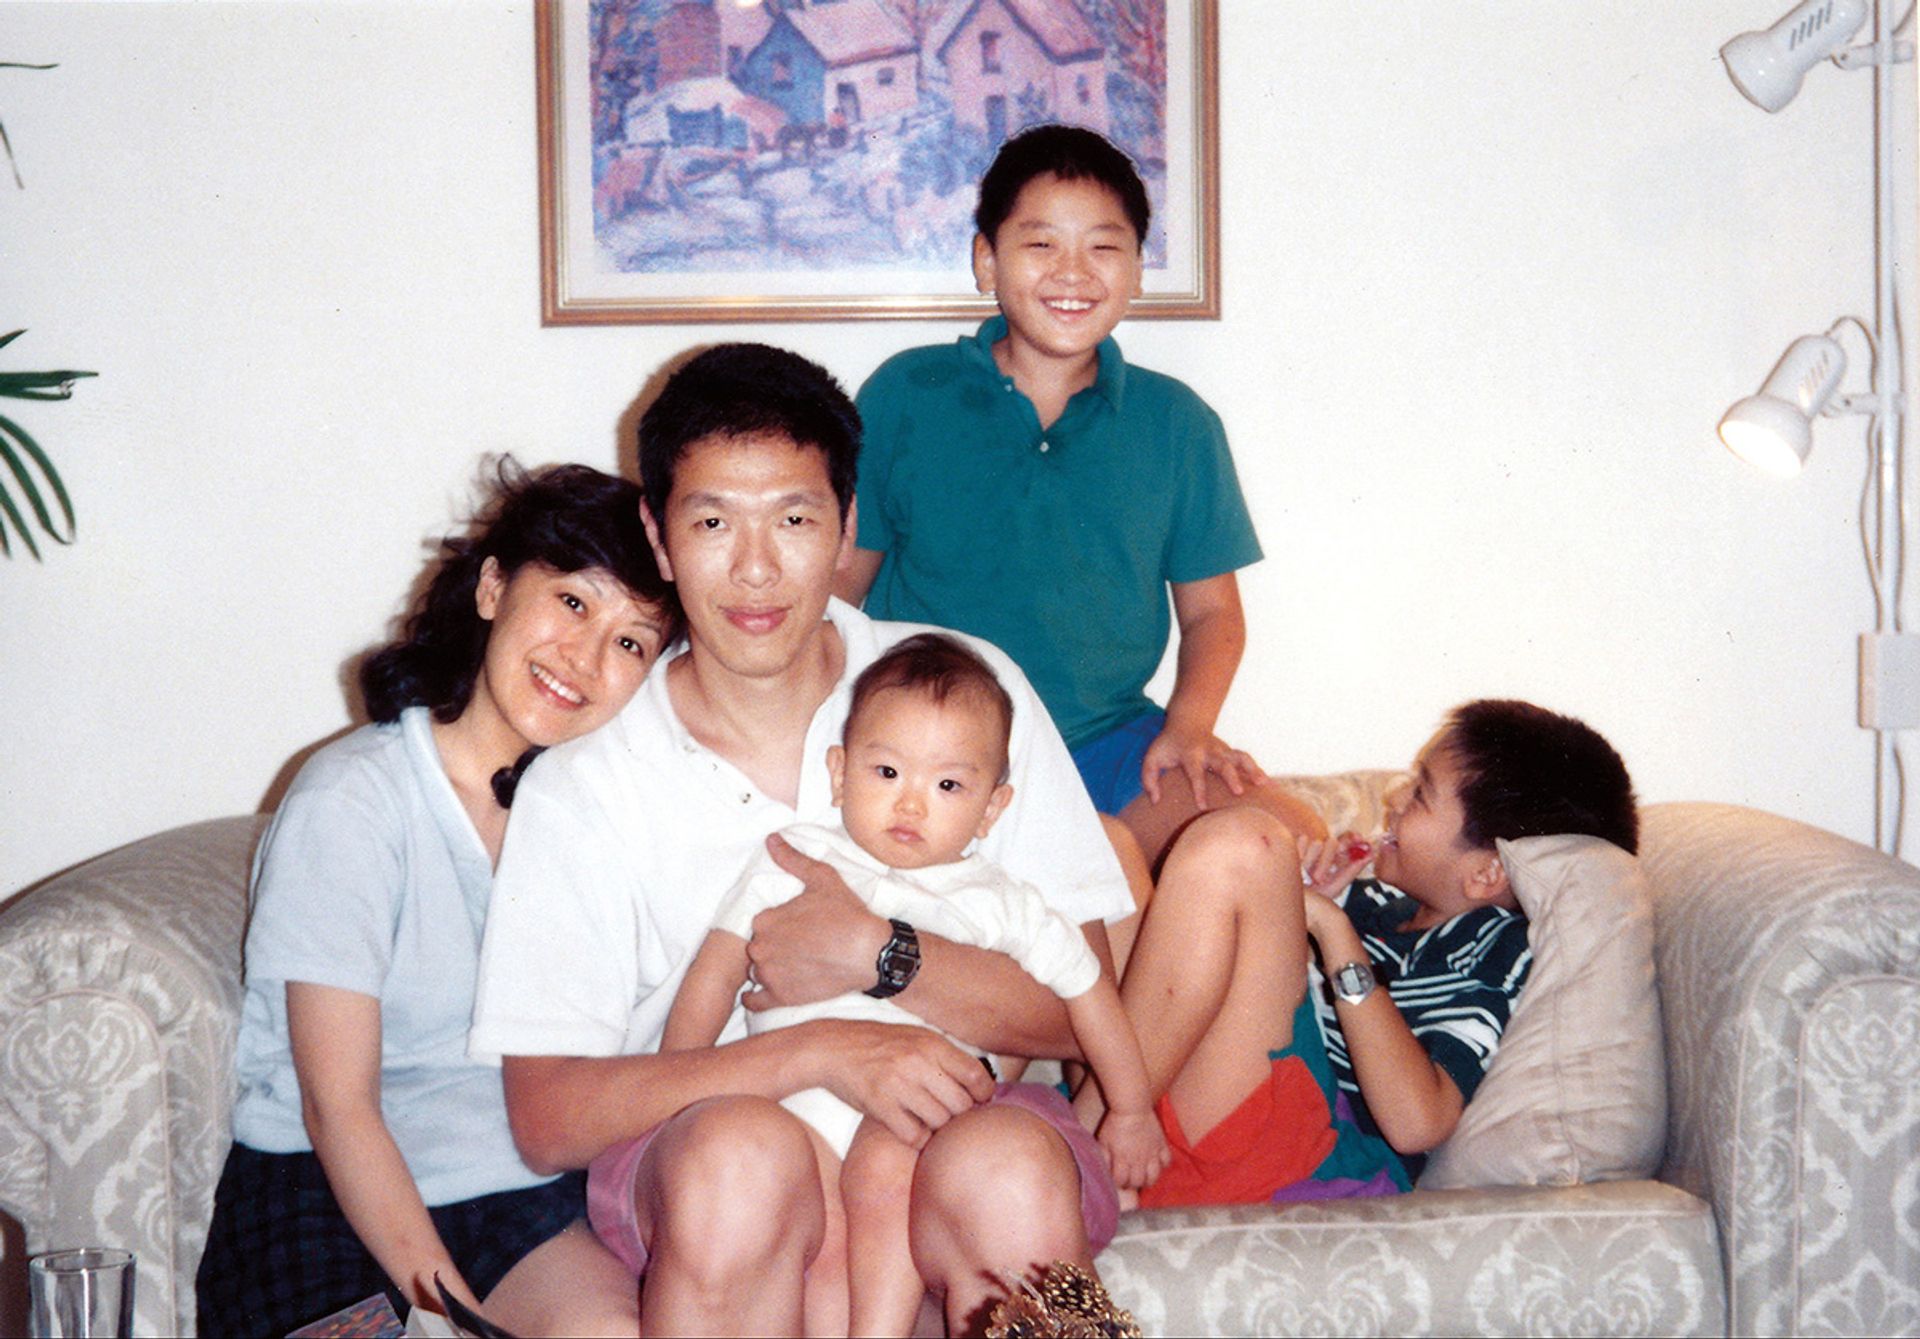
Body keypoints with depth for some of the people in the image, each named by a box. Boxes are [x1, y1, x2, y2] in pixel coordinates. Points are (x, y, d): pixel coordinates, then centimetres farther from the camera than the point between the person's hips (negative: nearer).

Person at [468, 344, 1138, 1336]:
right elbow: (545, 1117, -7)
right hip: (690, 1136, 0)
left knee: (1011, 1172, -34)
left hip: (953, 1116, 0)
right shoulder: (584, 779, 0)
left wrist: (878, 955, -17)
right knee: (741, 1154, -35)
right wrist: (816, 1052, -19)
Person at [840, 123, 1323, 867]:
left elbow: (1211, 610, 15)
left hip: (1110, 741, 2)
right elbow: (838, 586, 5)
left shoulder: (1178, 422, 9)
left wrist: (1188, 724, -4)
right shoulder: (904, 394, 4)